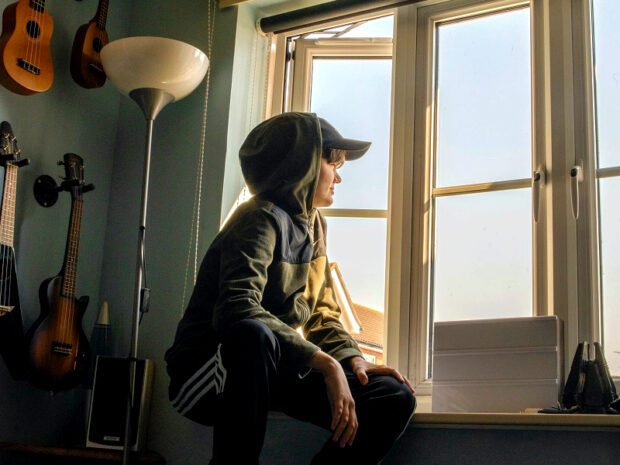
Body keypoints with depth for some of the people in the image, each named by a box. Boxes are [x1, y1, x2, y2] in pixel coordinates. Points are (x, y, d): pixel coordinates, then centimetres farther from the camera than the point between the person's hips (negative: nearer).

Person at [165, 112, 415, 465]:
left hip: (272, 369, 8)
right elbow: (238, 310, -32)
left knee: (394, 399, -6)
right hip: (213, 370, -8)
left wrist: (353, 359, -5)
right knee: (253, 335, -41)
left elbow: (321, 313, 15)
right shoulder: (262, 218, -16)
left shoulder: (313, 225, 11)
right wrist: (325, 363, -35)